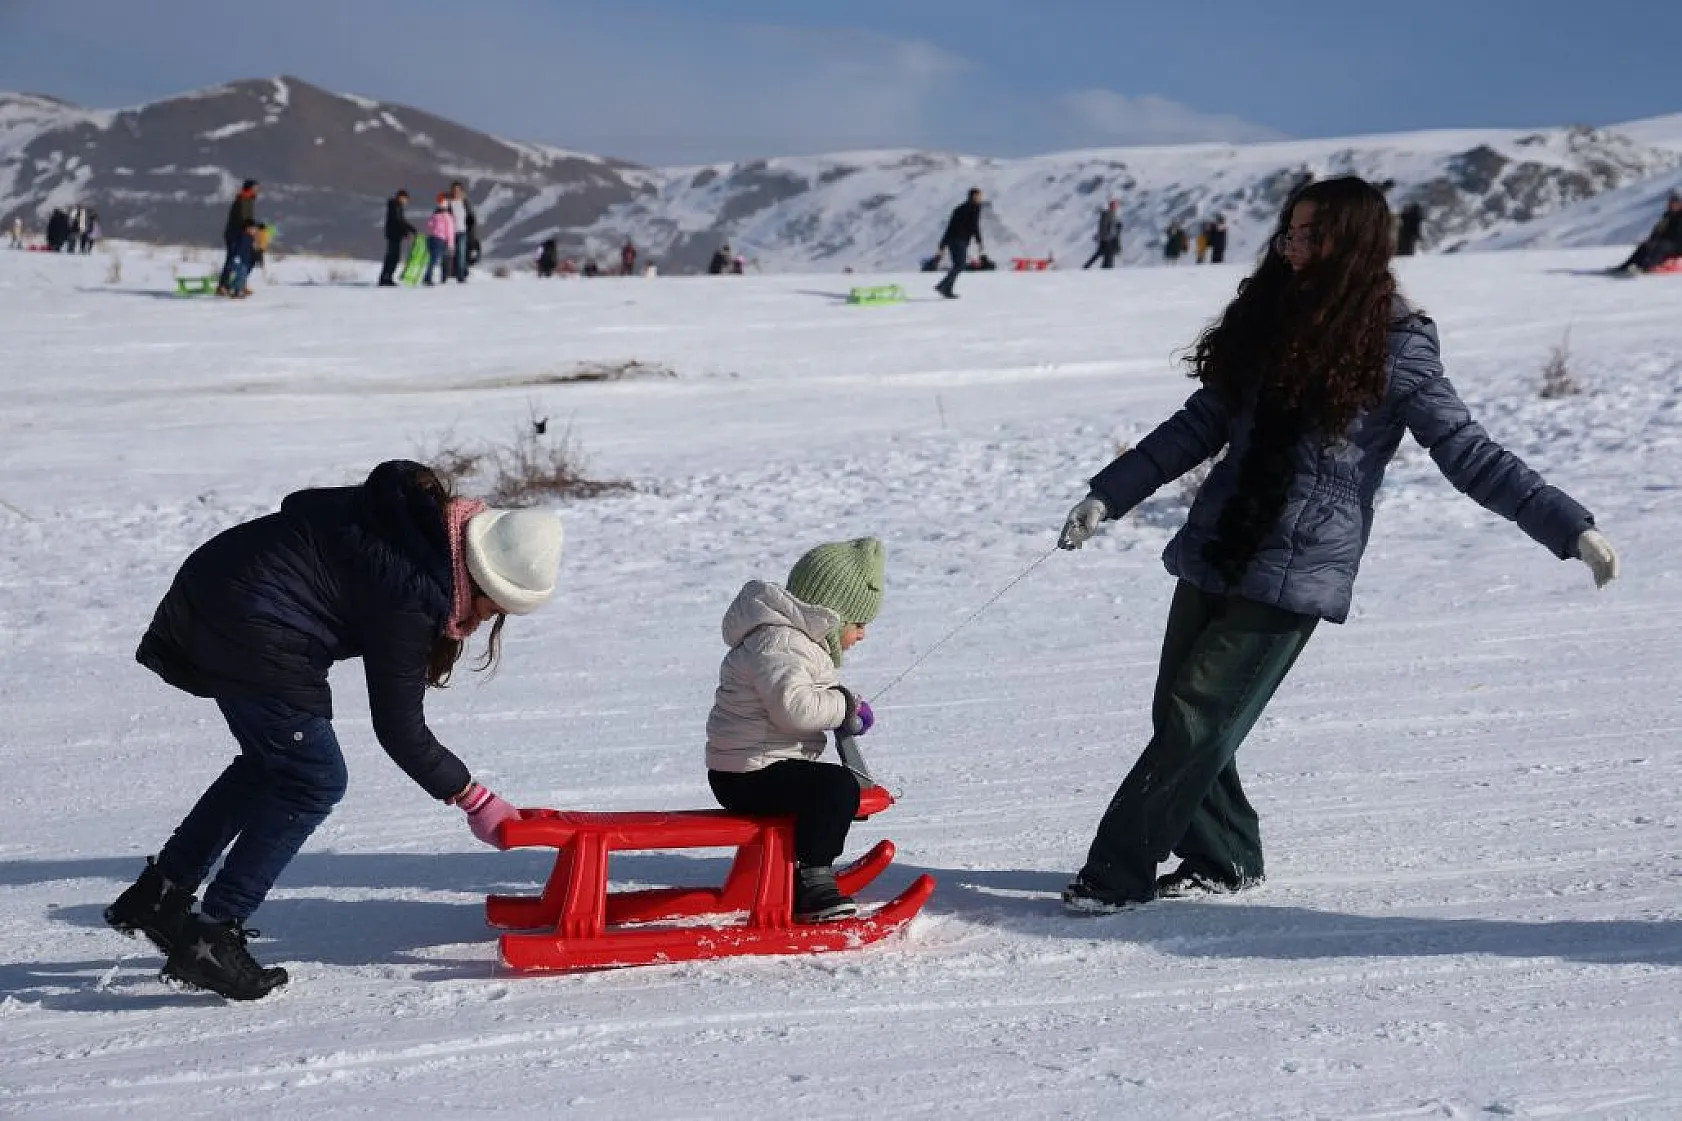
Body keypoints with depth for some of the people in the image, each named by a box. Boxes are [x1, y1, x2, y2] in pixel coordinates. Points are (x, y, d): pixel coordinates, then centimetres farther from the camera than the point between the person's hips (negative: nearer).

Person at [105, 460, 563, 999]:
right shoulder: (409, 590, -21)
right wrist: (475, 800, -5)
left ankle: (160, 893, 25)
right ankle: (210, 938, -2)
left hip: (209, 598, 10)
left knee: (273, 762, 21)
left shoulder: (419, 516, 4)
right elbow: (399, 727, -14)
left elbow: (301, 507, 19)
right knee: (313, 779, -3)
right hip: (250, 636, -10)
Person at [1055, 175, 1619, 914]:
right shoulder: (1268, 320, 8)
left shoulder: (1396, 347, -7)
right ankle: (1223, 860, 27)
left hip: (1296, 574, -6)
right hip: (1216, 552, 6)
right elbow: (1200, 427, 15)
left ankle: (1116, 874, -3)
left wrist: (1570, 526, -12)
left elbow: (1467, 453, -5)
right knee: (1179, 718, 9)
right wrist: (1109, 495, 13)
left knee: (1198, 721, -11)